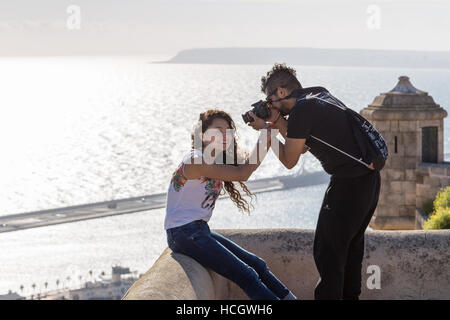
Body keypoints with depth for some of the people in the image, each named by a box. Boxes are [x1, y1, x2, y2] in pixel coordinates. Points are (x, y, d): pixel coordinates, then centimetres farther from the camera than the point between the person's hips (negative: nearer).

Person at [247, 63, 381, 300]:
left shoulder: (301, 110, -14)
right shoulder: (320, 96, 14)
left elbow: (289, 160, -5)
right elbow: (301, 147, 22)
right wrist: (278, 122, 11)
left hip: (349, 185, -10)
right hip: (370, 180, 10)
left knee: (328, 251, -1)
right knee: (351, 246, 21)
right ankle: (349, 295, 31)